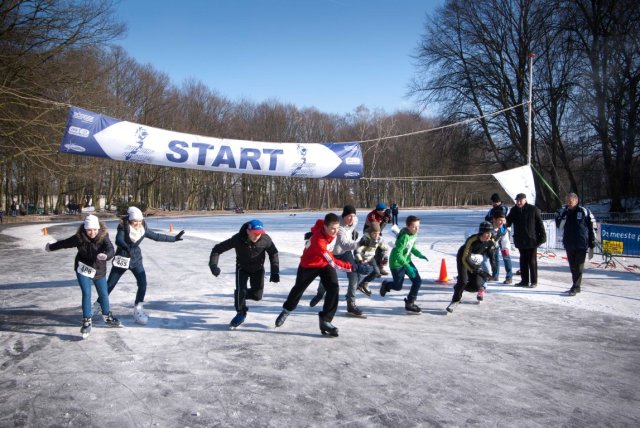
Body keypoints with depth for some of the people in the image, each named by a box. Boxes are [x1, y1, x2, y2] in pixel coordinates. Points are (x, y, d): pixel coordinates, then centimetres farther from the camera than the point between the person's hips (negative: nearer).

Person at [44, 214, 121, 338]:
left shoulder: (103, 236, -22)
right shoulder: (79, 238, -19)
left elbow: (110, 249, -36)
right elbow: (64, 243, -1)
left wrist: (106, 255, -60)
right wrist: (50, 247, 16)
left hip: (99, 270, 1)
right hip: (83, 269, -1)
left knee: (104, 294, 12)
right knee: (86, 293, -12)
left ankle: (108, 317, 34)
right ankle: (86, 322, -1)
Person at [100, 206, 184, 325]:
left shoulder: (143, 228, -6)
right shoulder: (123, 228, -19)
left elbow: (156, 236, 5)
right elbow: (118, 240, -35)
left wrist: (174, 238, 6)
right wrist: (126, 247, -57)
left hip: (136, 260, 3)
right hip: (122, 259, -3)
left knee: (143, 283, -9)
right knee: (110, 284, 9)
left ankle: (138, 309, 5)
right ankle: (98, 304, 32)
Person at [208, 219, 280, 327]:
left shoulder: (265, 239, -29)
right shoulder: (237, 239, -32)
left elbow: (273, 253, -10)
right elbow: (218, 249, -25)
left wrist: (275, 272, -13)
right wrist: (213, 265, -38)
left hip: (258, 268, 1)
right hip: (242, 268, -1)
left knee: (257, 295, -3)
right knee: (240, 290, -16)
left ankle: (241, 295, 32)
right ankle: (241, 313, 11)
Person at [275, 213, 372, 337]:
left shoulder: (331, 230, -22)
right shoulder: (318, 240, -43)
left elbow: (316, 228, 4)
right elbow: (333, 262, -47)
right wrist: (354, 267, -53)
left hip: (325, 263, 5)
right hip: (308, 265, -4)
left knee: (333, 288, -17)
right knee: (298, 288, 16)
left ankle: (325, 320, -8)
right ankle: (286, 310, 47)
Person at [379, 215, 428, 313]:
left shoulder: (414, 234, -6)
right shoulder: (404, 236, -31)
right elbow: (398, 254, -31)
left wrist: (419, 255, -7)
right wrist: (407, 267, -36)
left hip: (407, 261, 7)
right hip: (397, 263, -7)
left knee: (418, 281, -3)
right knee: (398, 286, 8)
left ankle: (410, 303, 12)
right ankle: (386, 284, 42)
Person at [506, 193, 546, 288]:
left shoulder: (533, 209, -9)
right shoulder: (514, 210, 5)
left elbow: (540, 223, -7)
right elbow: (508, 222, 6)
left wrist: (542, 236, -11)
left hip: (531, 240, -5)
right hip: (520, 240, 5)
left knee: (532, 261, 1)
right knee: (523, 260, 12)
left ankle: (534, 281, 9)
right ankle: (524, 280, 20)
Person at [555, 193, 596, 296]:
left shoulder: (584, 211, -5)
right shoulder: (564, 211, 4)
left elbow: (592, 226, 1)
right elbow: (559, 225, -3)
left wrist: (592, 241, 0)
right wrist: (563, 215, -19)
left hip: (581, 244, -4)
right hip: (569, 244, 4)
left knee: (578, 266, -3)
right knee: (572, 266, 11)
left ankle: (575, 287, -2)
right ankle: (576, 286, 21)